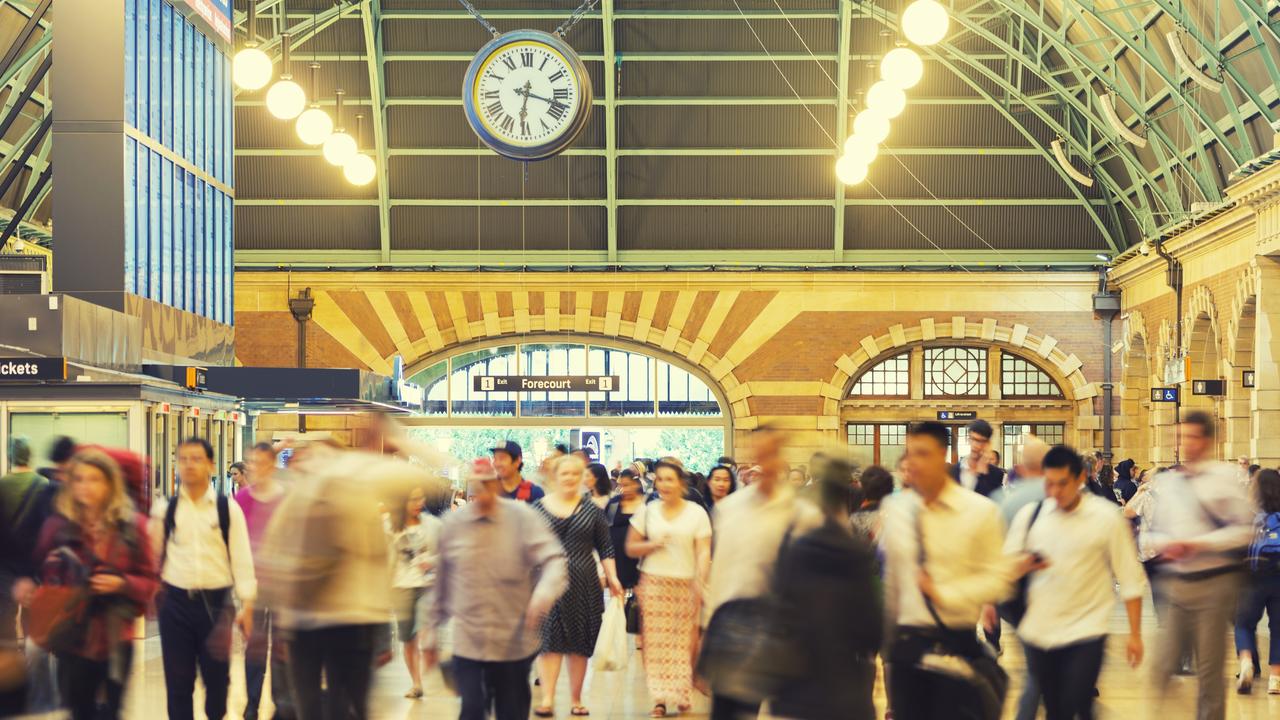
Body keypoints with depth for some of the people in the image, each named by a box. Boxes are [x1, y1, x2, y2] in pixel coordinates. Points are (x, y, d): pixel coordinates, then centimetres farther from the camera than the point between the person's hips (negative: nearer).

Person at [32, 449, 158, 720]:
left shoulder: (132, 525, 0)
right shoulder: (58, 526, 0)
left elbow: (150, 580, 3)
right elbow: (44, 578, 5)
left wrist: (122, 583, -16)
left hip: (117, 639, 0)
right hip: (73, 639, 0)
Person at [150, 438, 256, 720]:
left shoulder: (228, 509, -1)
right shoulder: (165, 510, 3)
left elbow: (241, 558, -2)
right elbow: (153, 554, 8)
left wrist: (247, 604, -5)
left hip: (215, 602, -1)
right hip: (176, 601, 1)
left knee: (217, 677, 8)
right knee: (178, 681, 4)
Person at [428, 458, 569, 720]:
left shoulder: (522, 517, -5)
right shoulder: (454, 523, 2)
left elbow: (554, 560, -14)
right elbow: (442, 580, 12)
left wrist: (544, 592, -34)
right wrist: (435, 627, 16)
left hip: (514, 641, 0)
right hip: (468, 640, 1)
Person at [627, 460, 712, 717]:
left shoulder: (697, 513, 4)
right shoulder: (647, 512, 9)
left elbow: (704, 551, -2)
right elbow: (631, 548, 11)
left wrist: (700, 581, -14)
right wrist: (653, 545, -8)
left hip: (686, 585, -1)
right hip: (654, 584, 1)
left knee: (684, 641, -2)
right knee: (656, 641, -4)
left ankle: (683, 694, 10)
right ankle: (660, 698, -2)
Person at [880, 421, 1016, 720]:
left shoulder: (980, 511, -5)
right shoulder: (896, 508, 4)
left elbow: (998, 578, -6)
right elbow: (891, 578, 11)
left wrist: (943, 593, -15)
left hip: (959, 642, -3)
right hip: (907, 642, 3)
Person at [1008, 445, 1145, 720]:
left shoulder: (1106, 518, -4)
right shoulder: (1029, 515, 4)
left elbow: (1130, 579, -2)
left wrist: (1135, 634, -4)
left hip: (1086, 633, -3)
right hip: (1038, 632, 3)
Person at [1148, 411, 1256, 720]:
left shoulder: (1224, 476, -5)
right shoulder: (1169, 481, 10)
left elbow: (1244, 530, -9)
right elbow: (1157, 529, 18)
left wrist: (1198, 544, -17)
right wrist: (1165, 544, -4)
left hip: (1213, 583, -4)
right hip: (1175, 583, 4)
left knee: (1210, 670, 4)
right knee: (1162, 667, 0)